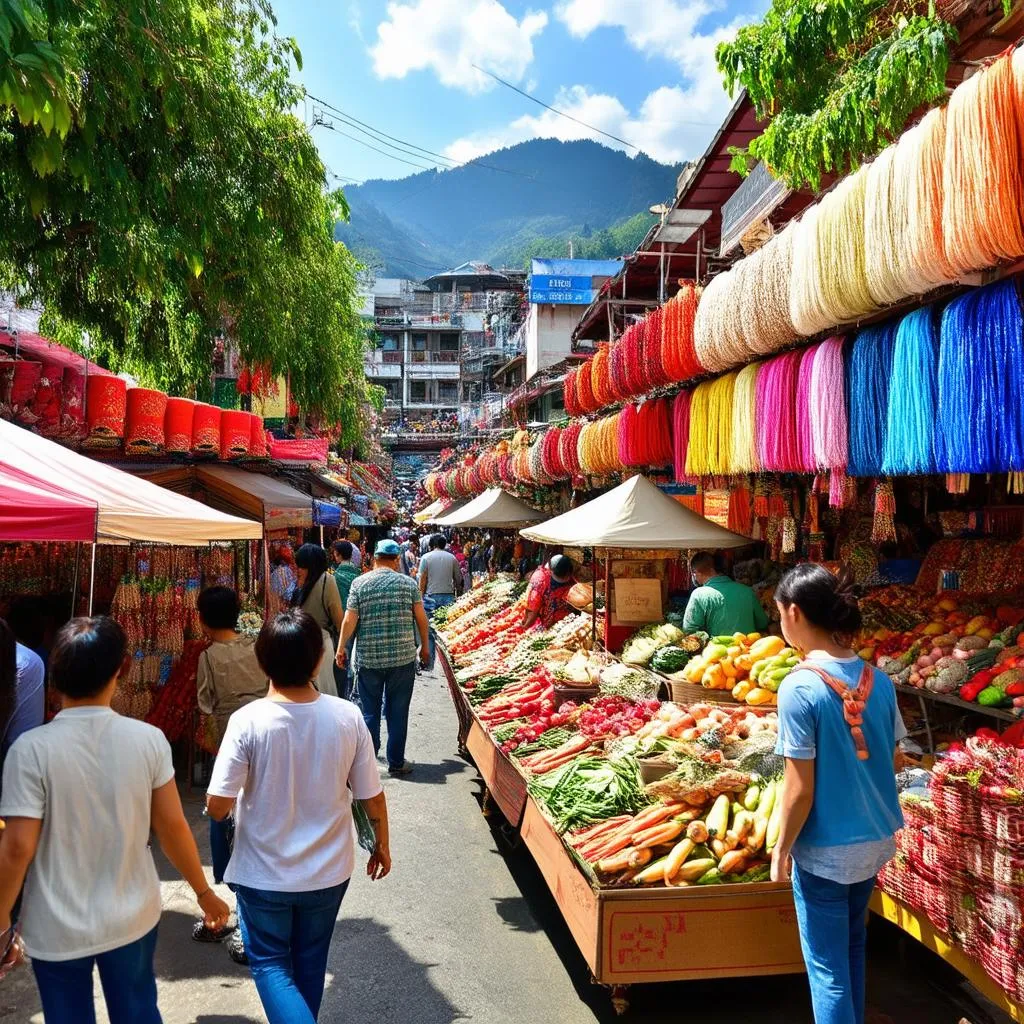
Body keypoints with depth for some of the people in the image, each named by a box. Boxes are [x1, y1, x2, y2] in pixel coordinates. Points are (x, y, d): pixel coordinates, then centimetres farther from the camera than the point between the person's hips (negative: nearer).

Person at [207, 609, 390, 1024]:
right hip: (328, 872, 3)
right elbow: (372, 796, -8)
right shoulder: (347, 717, -16)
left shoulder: (247, 721, -22)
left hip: (263, 874, -2)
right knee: (310, 961, 24)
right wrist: (382, 844, 11)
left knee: (269, 963, 17)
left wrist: (243, 792, 4)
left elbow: (217, 806, -19)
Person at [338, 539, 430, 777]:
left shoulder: (360, 583, -2)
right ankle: (396, 763, 16)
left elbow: (349, 620, -5)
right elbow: (421, 618, 2)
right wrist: (425, 646, 15)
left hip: (368, 658, 0)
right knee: (398, 712, 9)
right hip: (403, 657, 0)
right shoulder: (408, 583, 0)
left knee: (369, 712, 10)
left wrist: (341, 648, 6)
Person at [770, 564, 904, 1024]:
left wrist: (781, 850, -6)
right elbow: (888, 761, 7)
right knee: (852, 947, 25)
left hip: (825, 849, -6)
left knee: (828, 967, 9)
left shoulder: (800, 686, -22)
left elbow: (801, 790, -19)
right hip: (876, 839, 7)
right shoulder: (877, 679, -4)